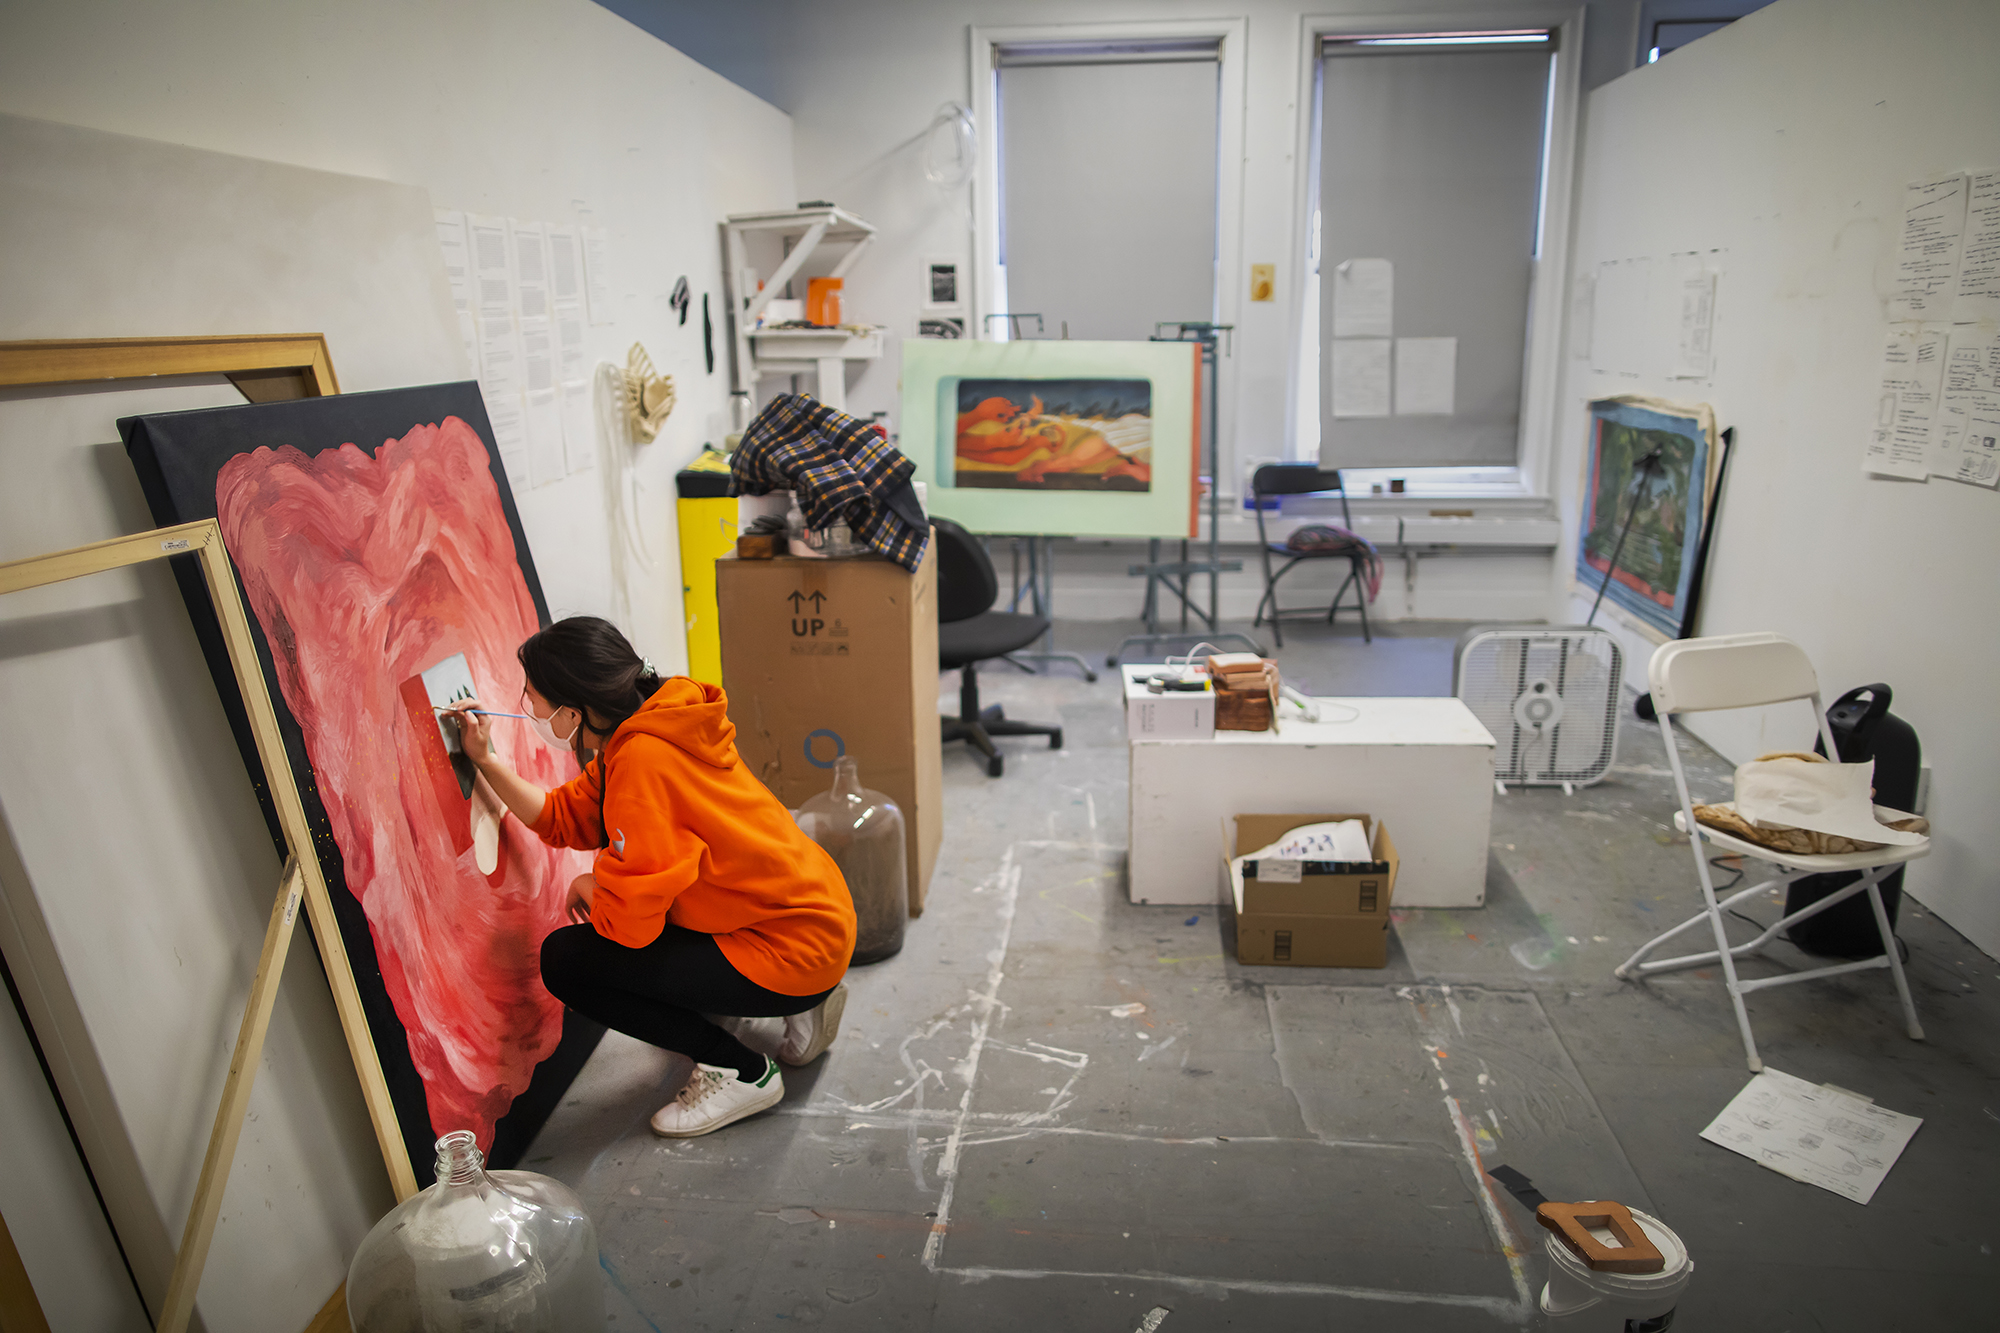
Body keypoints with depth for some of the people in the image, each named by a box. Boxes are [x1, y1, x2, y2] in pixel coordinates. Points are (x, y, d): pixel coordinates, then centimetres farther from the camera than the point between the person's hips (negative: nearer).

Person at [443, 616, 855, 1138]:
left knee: (565, 959, -7)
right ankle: (800, 1004, 19)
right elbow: (564, 818, 14)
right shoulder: (635, 732, 4)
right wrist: (486, 759, 12)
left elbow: (627, 920, -23)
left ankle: (739, 1072, 2)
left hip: (791, 950, -10)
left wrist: (589, 888, -2)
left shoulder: (644, 760, -25)